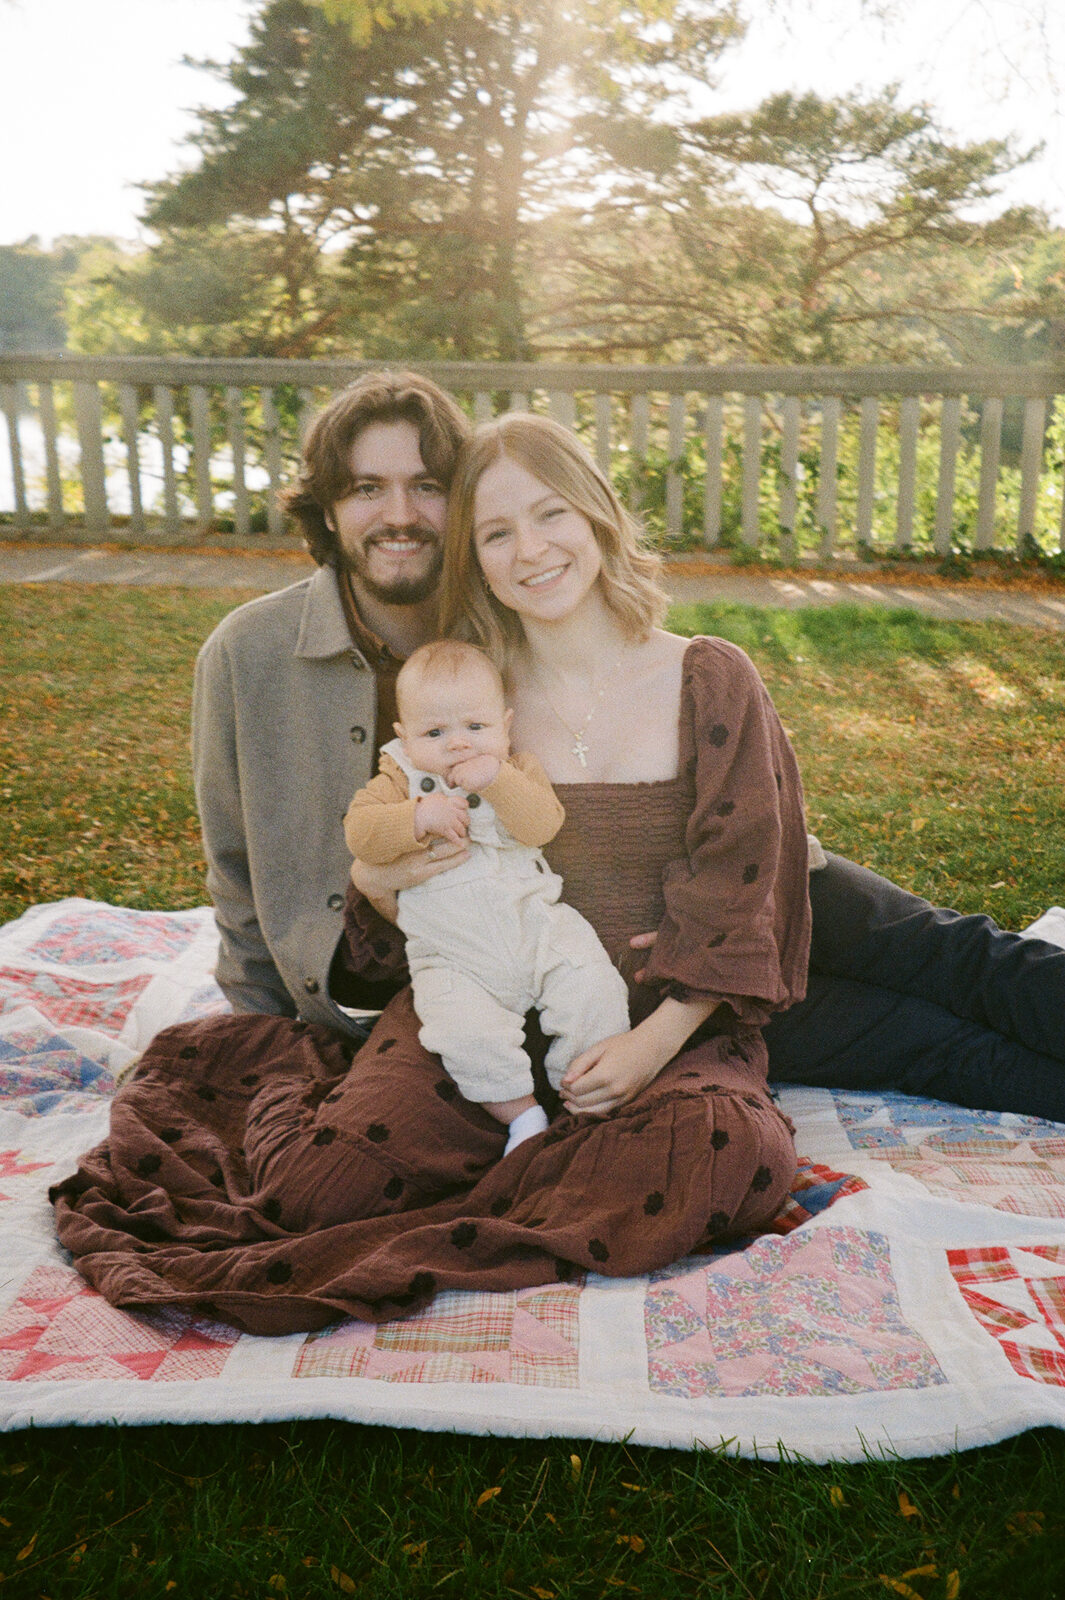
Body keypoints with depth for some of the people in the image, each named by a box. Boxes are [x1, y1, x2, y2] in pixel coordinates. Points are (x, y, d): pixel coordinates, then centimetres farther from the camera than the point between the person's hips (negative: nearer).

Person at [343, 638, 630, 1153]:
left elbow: (543, 824, -13)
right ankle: (522, 1113, -6)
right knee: (465, 1031, -27)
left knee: (595, 991, -17)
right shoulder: (402, 778, 4)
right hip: (454, 956, -1)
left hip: (536, 923, 2)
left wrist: (498, 780, -25)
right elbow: (359, 832, -12)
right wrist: (419, 818, -25)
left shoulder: (518, 770, 6)